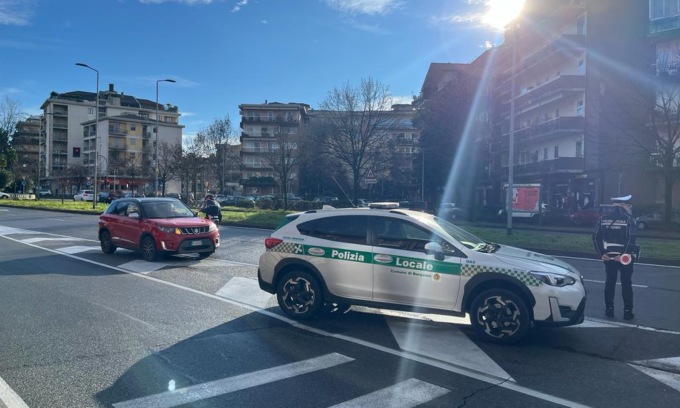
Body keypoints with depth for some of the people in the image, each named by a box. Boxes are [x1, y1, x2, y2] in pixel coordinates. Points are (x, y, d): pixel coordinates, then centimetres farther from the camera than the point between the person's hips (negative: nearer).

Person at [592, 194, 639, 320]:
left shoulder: (603, 218, 2)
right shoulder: (628, 219, -9)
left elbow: (596, 237, -2)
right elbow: (631, 239, -18)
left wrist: (602, 253, -2)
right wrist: (624, 254, -15)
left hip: (608, 256, 3)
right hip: (625, 257, -3)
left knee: (609, 282, 11)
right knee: (626, 284, 6)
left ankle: (609, 309, 15)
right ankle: (627, 312, 10)